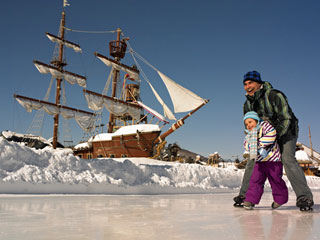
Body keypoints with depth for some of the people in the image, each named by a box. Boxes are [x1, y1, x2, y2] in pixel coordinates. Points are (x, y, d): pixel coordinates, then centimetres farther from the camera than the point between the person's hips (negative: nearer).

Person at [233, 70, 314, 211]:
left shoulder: (274, 96, -23)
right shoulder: (247, 104, -2)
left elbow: (286, 120, -25)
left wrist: (275, 136, -31)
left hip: (286, 132, -6)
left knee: (287, 159, -26)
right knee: (253, 161, -2)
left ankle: (304, 197, -22)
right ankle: (244, 195, 7)